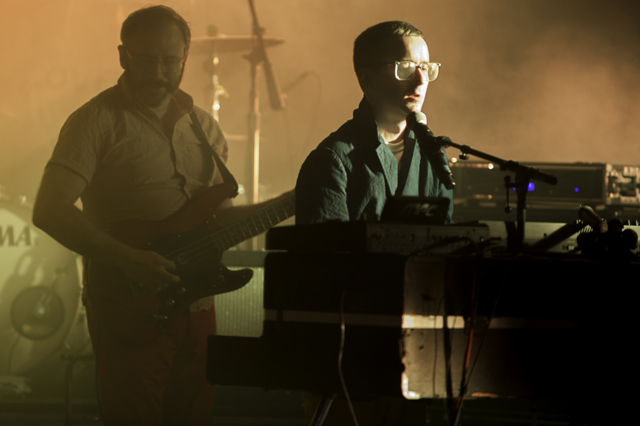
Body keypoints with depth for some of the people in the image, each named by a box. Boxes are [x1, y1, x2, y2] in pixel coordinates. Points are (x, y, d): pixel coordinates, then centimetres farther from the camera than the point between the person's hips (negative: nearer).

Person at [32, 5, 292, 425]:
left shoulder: (202, 126, 13)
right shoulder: (98, 121, -8)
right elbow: (50, 210, -16)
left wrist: (285, 204, 2)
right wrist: (128, 260, -22)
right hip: (128, 308, -6)